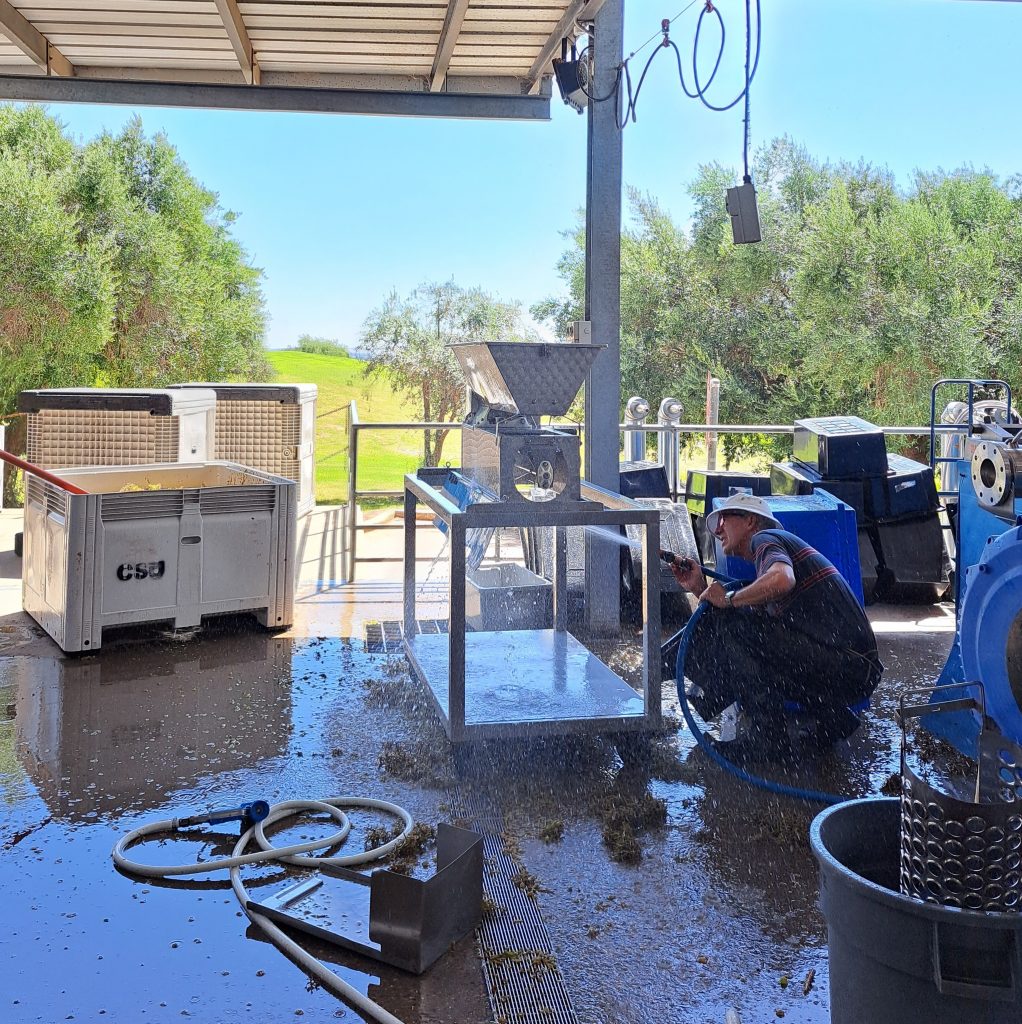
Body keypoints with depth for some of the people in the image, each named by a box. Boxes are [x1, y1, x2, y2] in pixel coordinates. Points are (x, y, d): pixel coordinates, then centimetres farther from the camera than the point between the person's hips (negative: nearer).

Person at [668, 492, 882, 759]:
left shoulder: (765, 538, -1)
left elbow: (782, 579, -27)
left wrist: (728, 599, -13)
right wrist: (700, 589, 17)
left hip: (844, 665, -10)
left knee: (728, 624, -14)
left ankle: (766, 727, -10)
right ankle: (831, 716, 13)